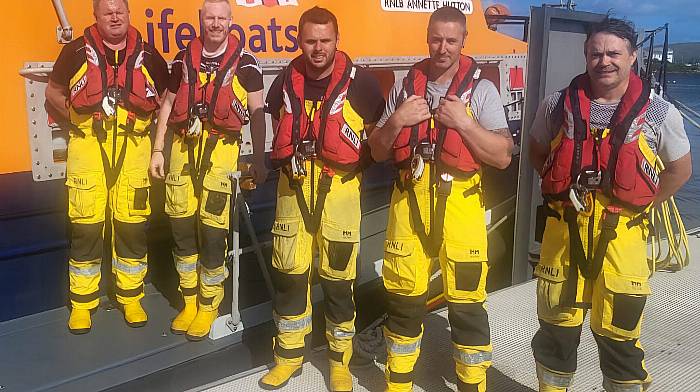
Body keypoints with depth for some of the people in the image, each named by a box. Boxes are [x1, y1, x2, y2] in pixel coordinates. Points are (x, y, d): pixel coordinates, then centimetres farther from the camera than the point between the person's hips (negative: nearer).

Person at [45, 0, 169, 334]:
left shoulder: (147, 55, 7)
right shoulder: (77, 51, 3)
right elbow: (53, 93, 14)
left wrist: (146, 125, 9)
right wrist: (77, 124, 8)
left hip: (132, 148, 1)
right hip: (87, 147, -1)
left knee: (132, 225, 3)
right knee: (85, 227, 0)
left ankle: (131, 297, 18)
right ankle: (82, 303, 14)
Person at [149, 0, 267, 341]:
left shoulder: (244, 63, 2)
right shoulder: (184, 59, 12)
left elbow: (257, 112, 2)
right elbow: (167, 105, 17)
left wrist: (259, 159, -3)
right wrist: (158, 150, 11)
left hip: (220, 149, -4)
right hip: (183, 147, 4)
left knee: (212, 230, -6)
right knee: (181, 224, 6)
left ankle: (209, 305, 12)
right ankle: (189, 301, 21)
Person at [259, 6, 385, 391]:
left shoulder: (359, 82, -10)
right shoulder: (285, 81, 2)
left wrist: (355, 167, -1)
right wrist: (287, 165, 11)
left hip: (338, 190, -3)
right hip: (293, 189, 4)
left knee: (338, 278, 4)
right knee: (288, 273, 9)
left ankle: (340, 361, 23)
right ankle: (289, 355, 27)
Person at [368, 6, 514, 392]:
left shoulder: (482, 90, -1)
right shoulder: (405, 86, 8)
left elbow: (502, 156, -7)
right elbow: (378, 152, 10)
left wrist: (464, 122, -17)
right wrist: (396, 121, -7)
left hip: (459, 206, -2)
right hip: (409, 203, 3)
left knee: (466, 303, 2)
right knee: (402, 298, 11)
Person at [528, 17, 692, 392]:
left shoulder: (660, 113, -5)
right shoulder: (558, 105, -1)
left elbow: (680, 170, 9)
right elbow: (536, 152, 15)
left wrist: (639, 204, 2)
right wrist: (564, 189, 6)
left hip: (621, 235, -1)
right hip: (563, 231, 2)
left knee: (619, 335, 10)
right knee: (556, 327, 15)